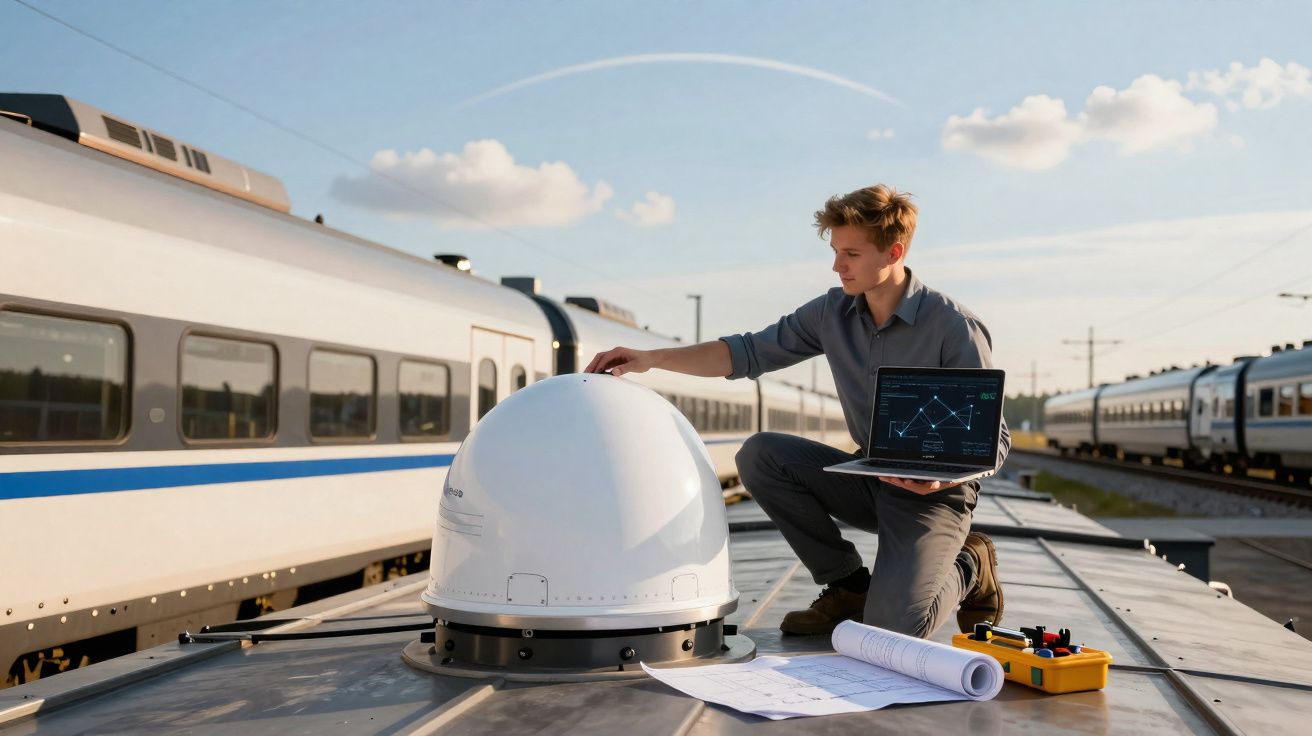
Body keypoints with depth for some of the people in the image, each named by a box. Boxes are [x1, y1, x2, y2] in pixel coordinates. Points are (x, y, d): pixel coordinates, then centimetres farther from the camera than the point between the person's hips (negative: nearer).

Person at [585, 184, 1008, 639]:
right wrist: (652, 358, -10)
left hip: (933, 491, -6)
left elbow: (994, 439, -14)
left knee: (893, 624, -26)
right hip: (867, 479, 6)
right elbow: (750, 352, 0)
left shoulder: (955, 328, -17)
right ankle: (848, 584, 0)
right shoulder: (833, 312, 0)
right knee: (760, 454, -16)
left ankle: (968, 567, 10)